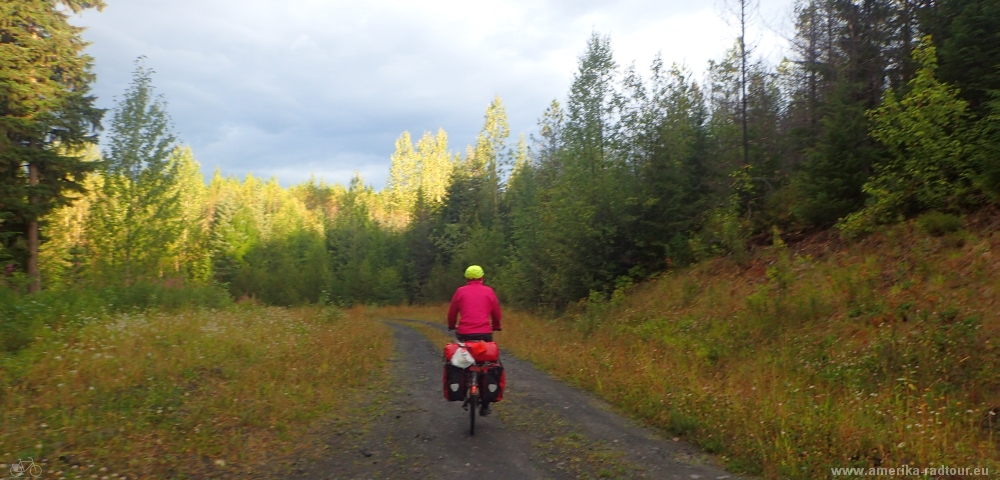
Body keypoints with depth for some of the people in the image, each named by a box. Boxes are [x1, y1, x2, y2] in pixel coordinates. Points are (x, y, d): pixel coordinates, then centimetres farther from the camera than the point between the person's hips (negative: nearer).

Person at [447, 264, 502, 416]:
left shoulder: (460, 291, 7)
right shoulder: (488, 291, 8)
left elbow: (452, 312, 10)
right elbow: (497, 313, 11)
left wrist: (452, 326, 28)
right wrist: (496, 327, 29)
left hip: (464, 334, 0)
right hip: (485, 334, 0)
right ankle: (485, 404, 9)